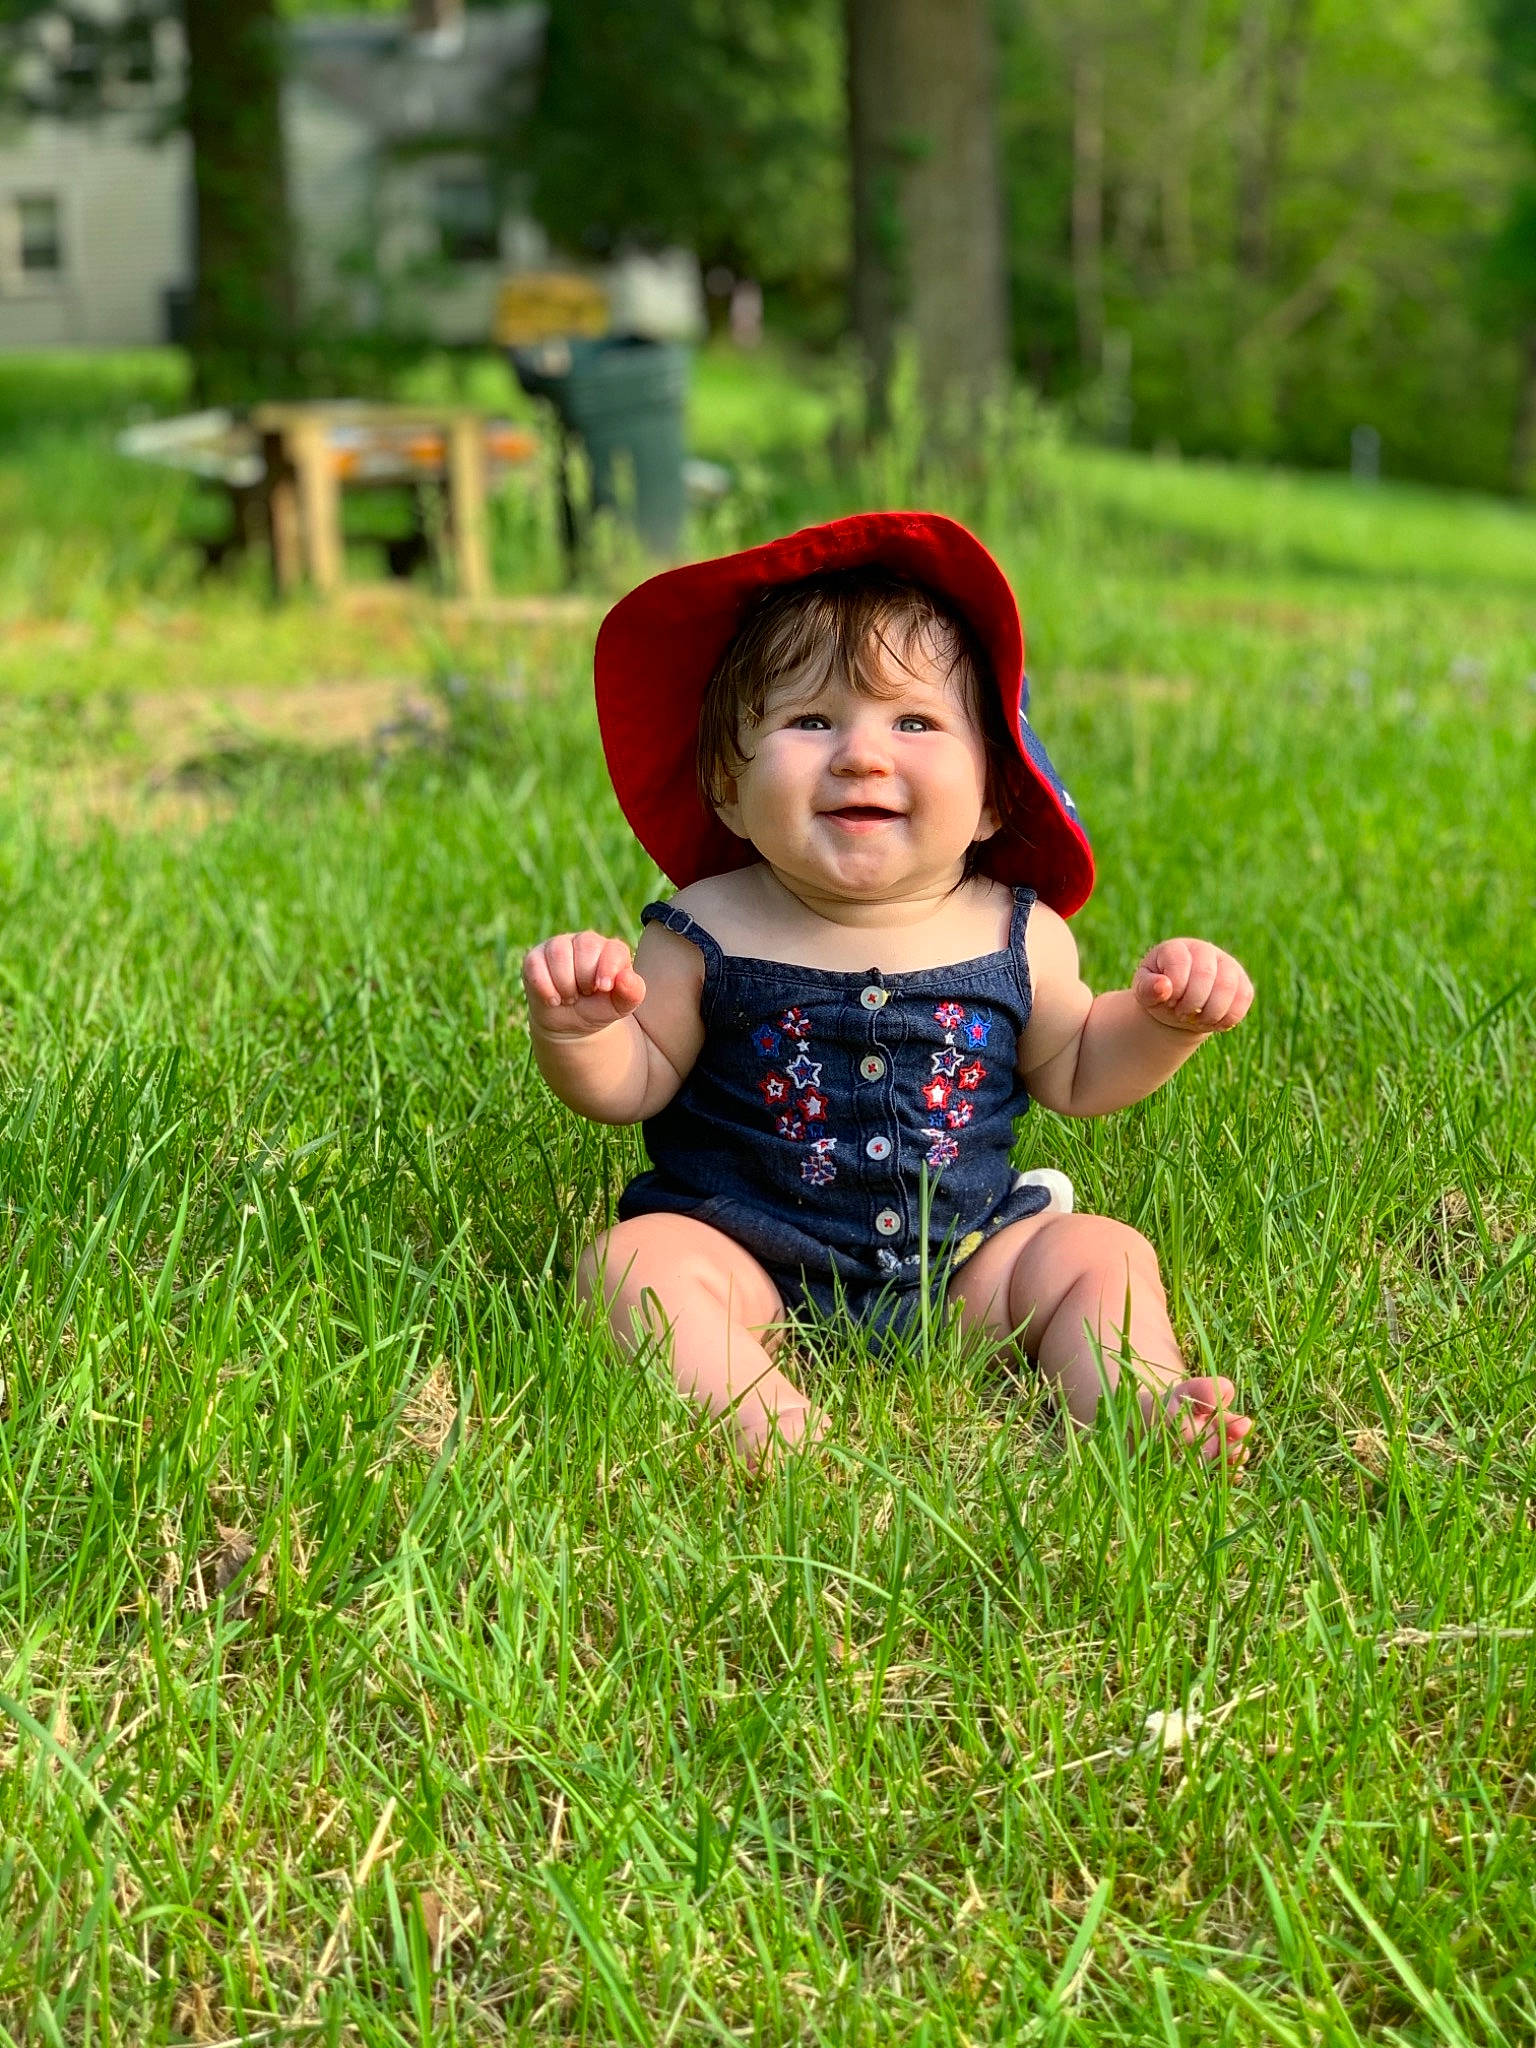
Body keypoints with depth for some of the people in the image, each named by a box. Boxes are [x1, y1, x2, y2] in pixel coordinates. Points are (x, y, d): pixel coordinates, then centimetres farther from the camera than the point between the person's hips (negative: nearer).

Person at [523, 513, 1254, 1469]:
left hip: (962, 1262, 3)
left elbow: (1075, 1072, 16)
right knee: (635, 1260, -27)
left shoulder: (1018, 936, 0)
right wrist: (577, 1030, -20)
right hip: (746, 1251, -2)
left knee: (1103, 1253, -12)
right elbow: (632, 1082, 2)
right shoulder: (708, 935, -6)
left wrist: (1165, 1017, -2)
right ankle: (761, 1415, -45)